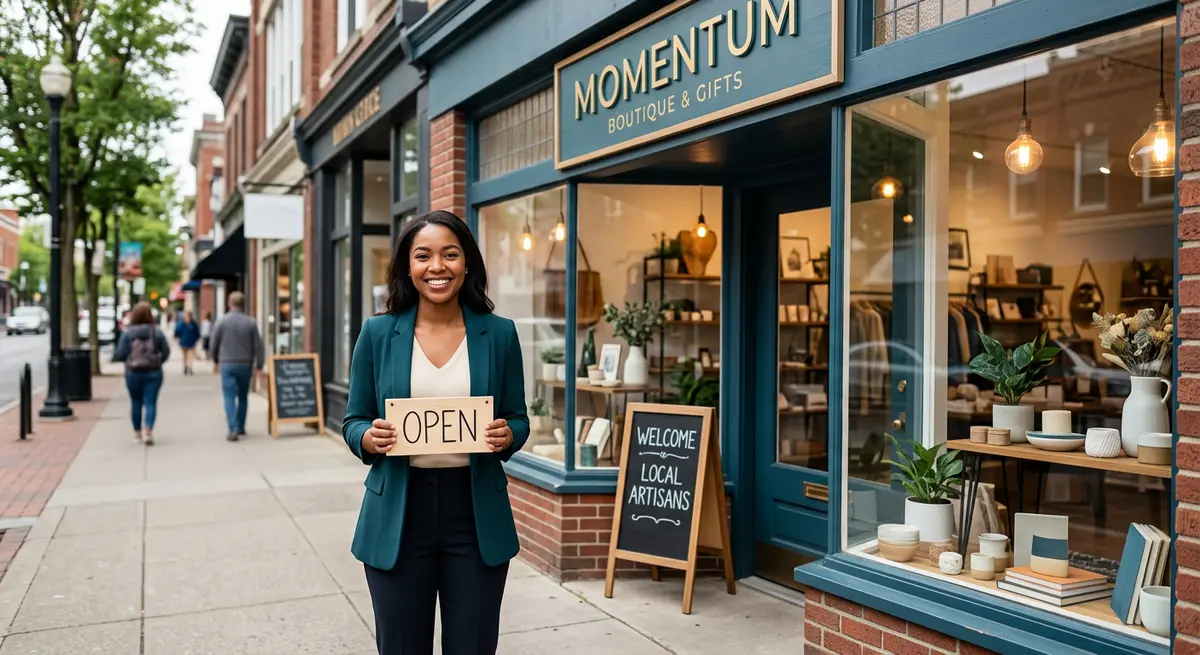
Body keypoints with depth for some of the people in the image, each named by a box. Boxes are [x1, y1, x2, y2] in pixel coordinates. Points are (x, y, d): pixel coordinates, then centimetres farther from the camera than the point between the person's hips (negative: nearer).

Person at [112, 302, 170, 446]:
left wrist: (114, 357, 14)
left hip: (133, 373, 0)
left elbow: (120, 353, -8)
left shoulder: (127, 333, -6)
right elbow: (166, 352, -3)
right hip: (153, 372, 0)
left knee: (136, 403, 13)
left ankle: (137, 433, 22)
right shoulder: (156, 332, -3)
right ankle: (148, 431, -15)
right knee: (150, 403, 0)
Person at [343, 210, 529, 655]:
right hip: (398, 515, 0)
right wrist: (370, 438, -17)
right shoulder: (378, 333, -1)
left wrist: (506, 436, -16)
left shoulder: (499, 334, 0)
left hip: (477, 513, 0)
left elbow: (518, 420, 6)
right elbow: (353, 422, 5)